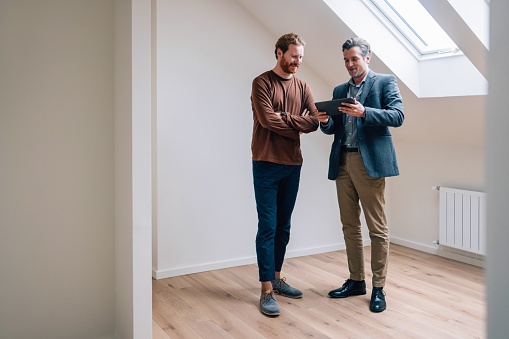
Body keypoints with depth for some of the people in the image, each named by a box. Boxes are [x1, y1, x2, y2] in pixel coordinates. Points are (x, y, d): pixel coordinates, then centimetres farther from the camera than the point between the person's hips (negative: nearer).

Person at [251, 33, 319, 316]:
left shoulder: (303, 88, 14)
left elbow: (314, 121, 0)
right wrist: (297, 125, -4)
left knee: (284, 227, 13)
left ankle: (277, 278, 26)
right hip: (267, 164, -5)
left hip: (293, 165, 6)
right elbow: (267, 120, -15)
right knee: (267, 227, -5)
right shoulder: (262, 83, -2)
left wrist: (286, 117, -11)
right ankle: (267, 290, 0)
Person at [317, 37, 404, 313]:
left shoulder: (385, 82, 5)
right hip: (342, 163, 6)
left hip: (370, 162, -6)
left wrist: (364, 112, -21)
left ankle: (378, 287, 8)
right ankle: (356, 281, 21)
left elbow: (397, 116, -8)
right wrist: (325, 121, -6)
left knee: (377, 228, -2)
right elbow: (334, 129, 17)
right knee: (349, 227, 10)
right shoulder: (339, 90, 21)